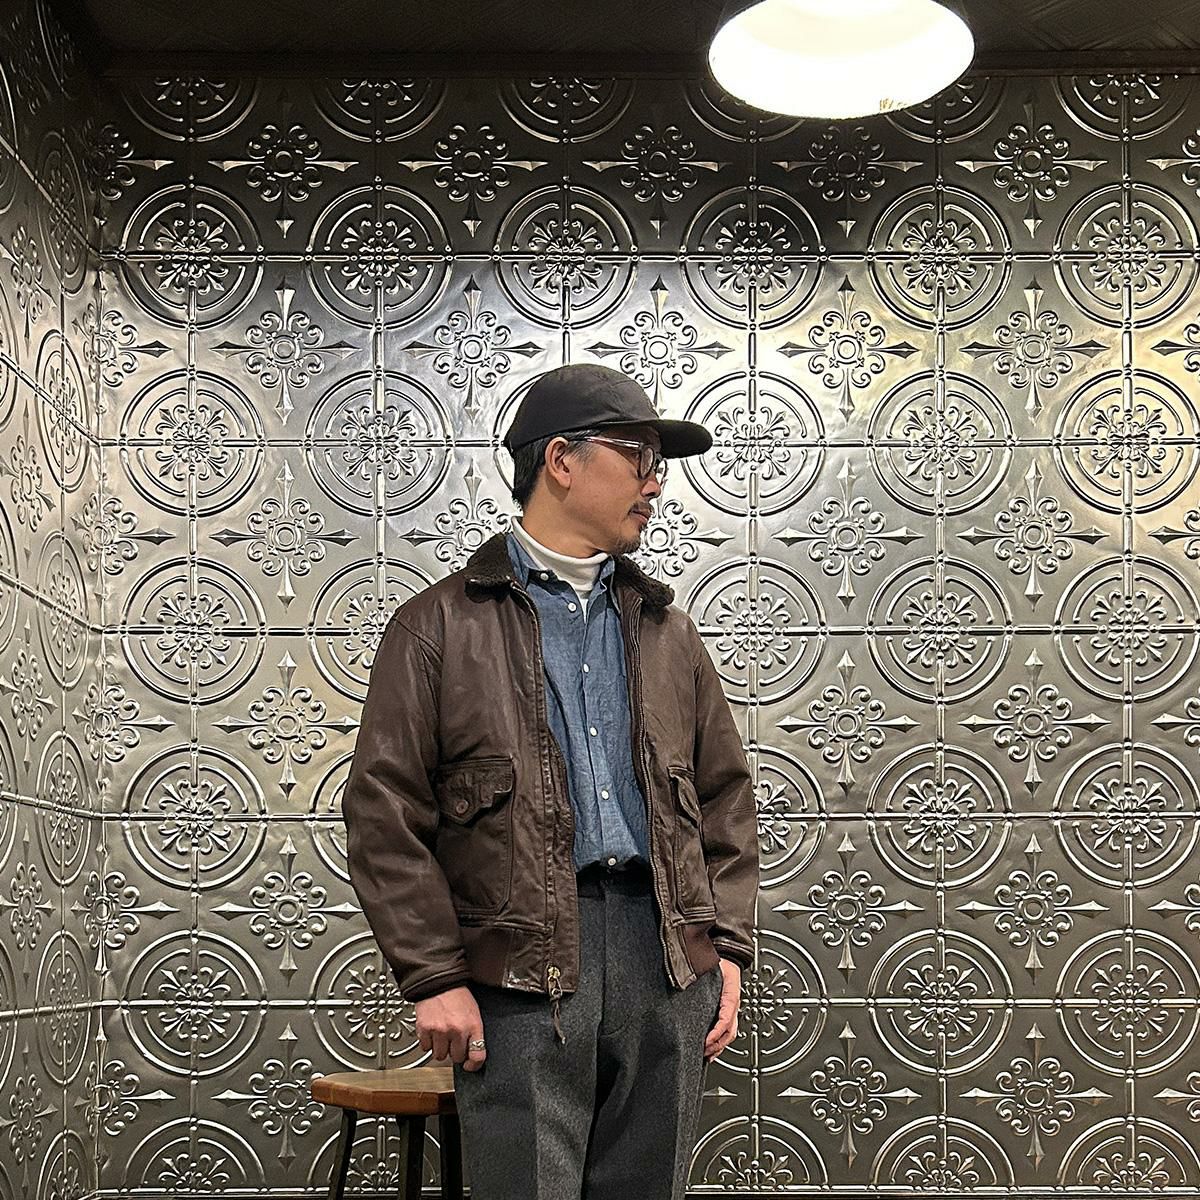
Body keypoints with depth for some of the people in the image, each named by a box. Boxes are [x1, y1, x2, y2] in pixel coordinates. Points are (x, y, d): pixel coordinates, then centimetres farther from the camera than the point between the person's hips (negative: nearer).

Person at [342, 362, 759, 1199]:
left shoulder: (666, 629, 18)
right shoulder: (442, 626, 3)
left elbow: (725, 796, 19)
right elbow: (385, 814, -2)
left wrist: (729, 948, 9)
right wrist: (434, 976, -8)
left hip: (667, 955, 5)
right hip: (522, 966, -4)